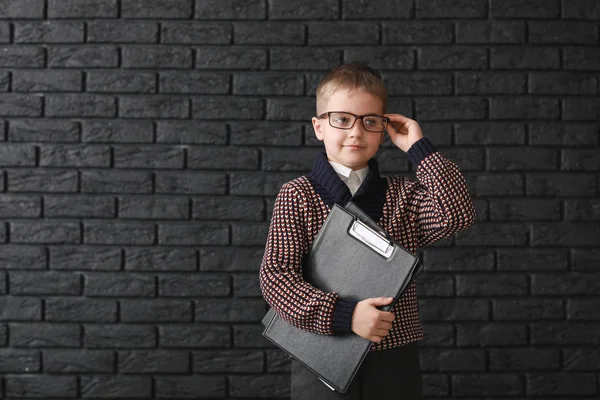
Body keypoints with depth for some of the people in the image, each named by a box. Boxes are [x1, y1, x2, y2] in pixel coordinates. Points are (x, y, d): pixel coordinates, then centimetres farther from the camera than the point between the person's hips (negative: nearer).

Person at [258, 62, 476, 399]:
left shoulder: (403, 195, 6)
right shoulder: (297, 195, -3)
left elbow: (458, 215, -11)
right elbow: (274, 275, -11)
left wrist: (419, 147, -8)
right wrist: (344, 314, -22)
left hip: (395, 361, 3)